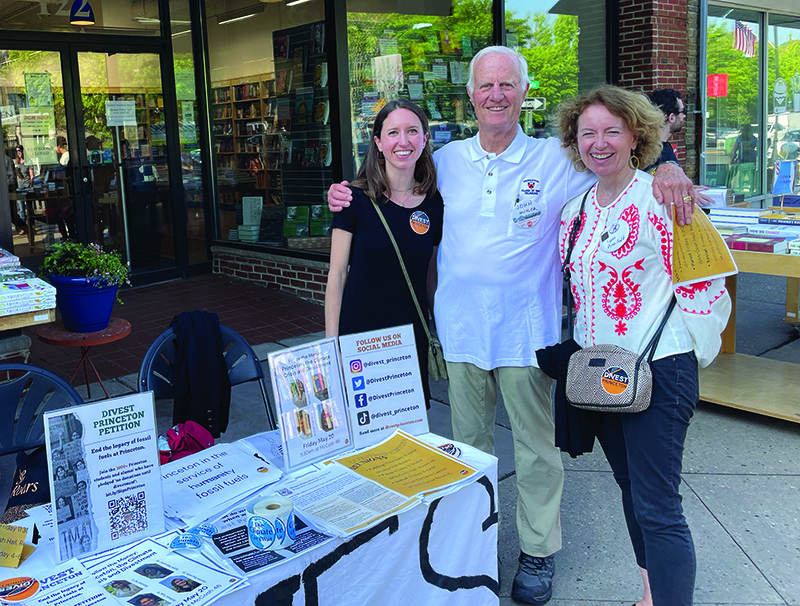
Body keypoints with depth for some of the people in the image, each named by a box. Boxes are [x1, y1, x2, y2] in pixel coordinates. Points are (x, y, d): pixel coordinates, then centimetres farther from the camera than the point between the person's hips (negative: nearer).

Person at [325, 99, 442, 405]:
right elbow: (336, 276, -5)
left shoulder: (435, 204, 2)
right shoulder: (357, 199, -7)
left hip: (413, 340, 3)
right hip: (359, 336, -3)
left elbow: (431, 276, 11)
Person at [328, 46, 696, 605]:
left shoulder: (556, 160, -2)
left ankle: (538, 552, 26)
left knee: (537, 447, 8)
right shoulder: (446, 161, 6)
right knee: (469, 442, 16)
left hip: (527, 330, -2)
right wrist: (350, 197, 4)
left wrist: (669, 172, -22)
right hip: (461, 328, 3)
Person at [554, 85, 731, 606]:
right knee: (630, 487, 20)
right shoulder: (575, 209, 8)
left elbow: (700, 283, -13)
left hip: (657, 372, -7)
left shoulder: (662, 199, -13)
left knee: (657, 508, -6)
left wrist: (692, 354, -9)